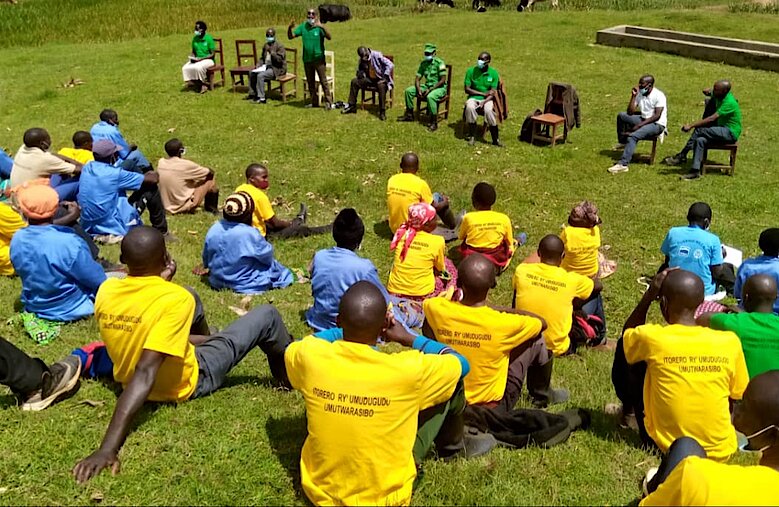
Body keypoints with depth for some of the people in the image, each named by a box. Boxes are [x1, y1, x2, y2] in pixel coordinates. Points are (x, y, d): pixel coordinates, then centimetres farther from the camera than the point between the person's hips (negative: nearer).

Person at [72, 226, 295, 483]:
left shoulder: (105, 291, -15)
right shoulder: (175, 298, -34)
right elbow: (145, 374, -42)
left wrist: (160, 282, -2)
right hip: (183, 386, -6)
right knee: (266, 315, 2)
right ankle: (286, 374, 31)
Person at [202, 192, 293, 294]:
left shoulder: (213, 230, -9)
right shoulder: (250, 234, -27)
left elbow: (206, 260, 3)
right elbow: (267, 255, -11)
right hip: (245, 285, -6)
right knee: (272, 265, 17)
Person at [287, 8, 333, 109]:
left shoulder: (319, 27, -7)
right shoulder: (302, 27, 5)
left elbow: (329, 37, -22)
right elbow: (290, 36, 4)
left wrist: (322, 27, -37)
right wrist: (289, 28, -16)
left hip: (319, 59, -5)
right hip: (307, 60, 5)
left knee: (323, 81, -3)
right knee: (310, 82, 12)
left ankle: (328, 102, 1)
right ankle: (314, 102, 22)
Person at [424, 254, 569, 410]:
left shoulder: (436, 310, -20)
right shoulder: (502, 323, -28)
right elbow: (542, 322, -5)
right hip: (493, 406, -3)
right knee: (536, 340, 6)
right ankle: (542, 395, 35)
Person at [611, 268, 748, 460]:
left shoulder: (652, 337, -19)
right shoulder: (730, 341, -12)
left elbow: (628, 334, 7)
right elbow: (739, 398, 4)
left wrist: (648, 295, -3)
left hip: (664, 445, -2)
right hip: (720, 450, 3)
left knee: (625, 348, 11)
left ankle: (628, 409, 33)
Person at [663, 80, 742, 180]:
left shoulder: (729, 102, -24)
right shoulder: (719, 96, 3)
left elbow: (712, 119, -31)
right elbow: (707, 91, 27)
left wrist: (691, 125, -34)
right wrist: (709, 91, 1)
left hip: (731, 133, -10)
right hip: (723, 131, 10)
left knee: (699, 130, -27)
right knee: (700, 140, -12)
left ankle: (681, 156, -21)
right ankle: (695, 171, -18)